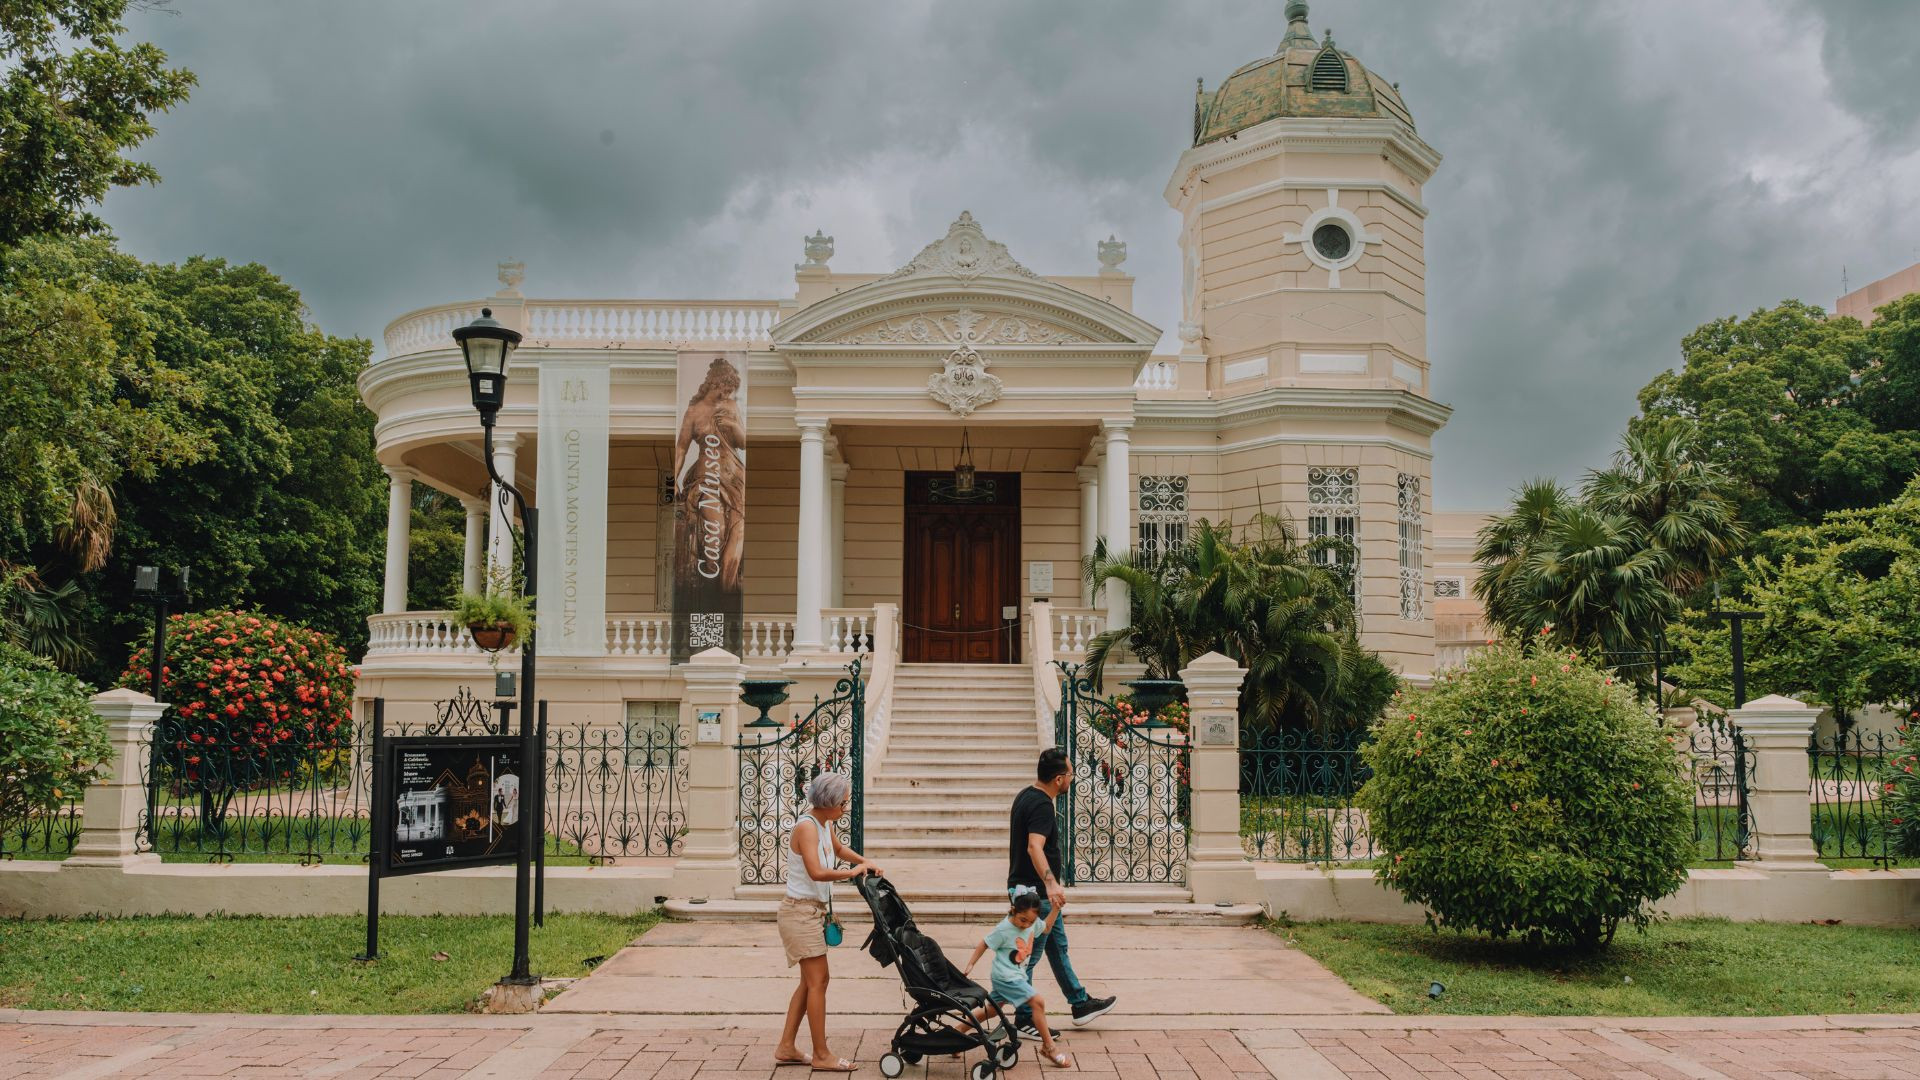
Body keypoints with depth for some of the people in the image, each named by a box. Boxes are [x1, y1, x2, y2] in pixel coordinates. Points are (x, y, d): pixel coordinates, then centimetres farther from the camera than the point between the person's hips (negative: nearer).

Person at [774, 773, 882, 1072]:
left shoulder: (825, 825, 8)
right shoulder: (807, 826, -20)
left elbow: (839, 849, 30)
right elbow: (816, 872, -32)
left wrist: (864, 861, 13)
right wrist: (852, 872, -21)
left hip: (813, 911, 10)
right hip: (801, 911, -10)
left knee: (810, 982, 13)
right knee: (818, 980, -5)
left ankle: (786, 1047, 20)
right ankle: (821, 1055, 1)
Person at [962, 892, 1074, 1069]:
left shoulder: (1032, 922, -4)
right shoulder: (1003, 930, -24)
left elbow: (1046, 927, 17)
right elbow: (984, 944, -13)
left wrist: (1056, 908, 5)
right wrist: (970, 965, -10)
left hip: (1018, 974, 8)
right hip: (1006, 977, -8)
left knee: (992, 1009, 18)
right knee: (1037, 1001, -14)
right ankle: (1048, 1048, -3)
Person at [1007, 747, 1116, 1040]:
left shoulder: (1027, 796, 9)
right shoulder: (1041, 805, -23)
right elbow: (1035, 846, -37)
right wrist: (1050, 882, -49)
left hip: (1039, 892, 11)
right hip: (1035, 891, -11)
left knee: (1058, 947, 19)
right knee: (1030, 956, -1)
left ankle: (1081, 1004, 30)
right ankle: (1024, 1019, 9)